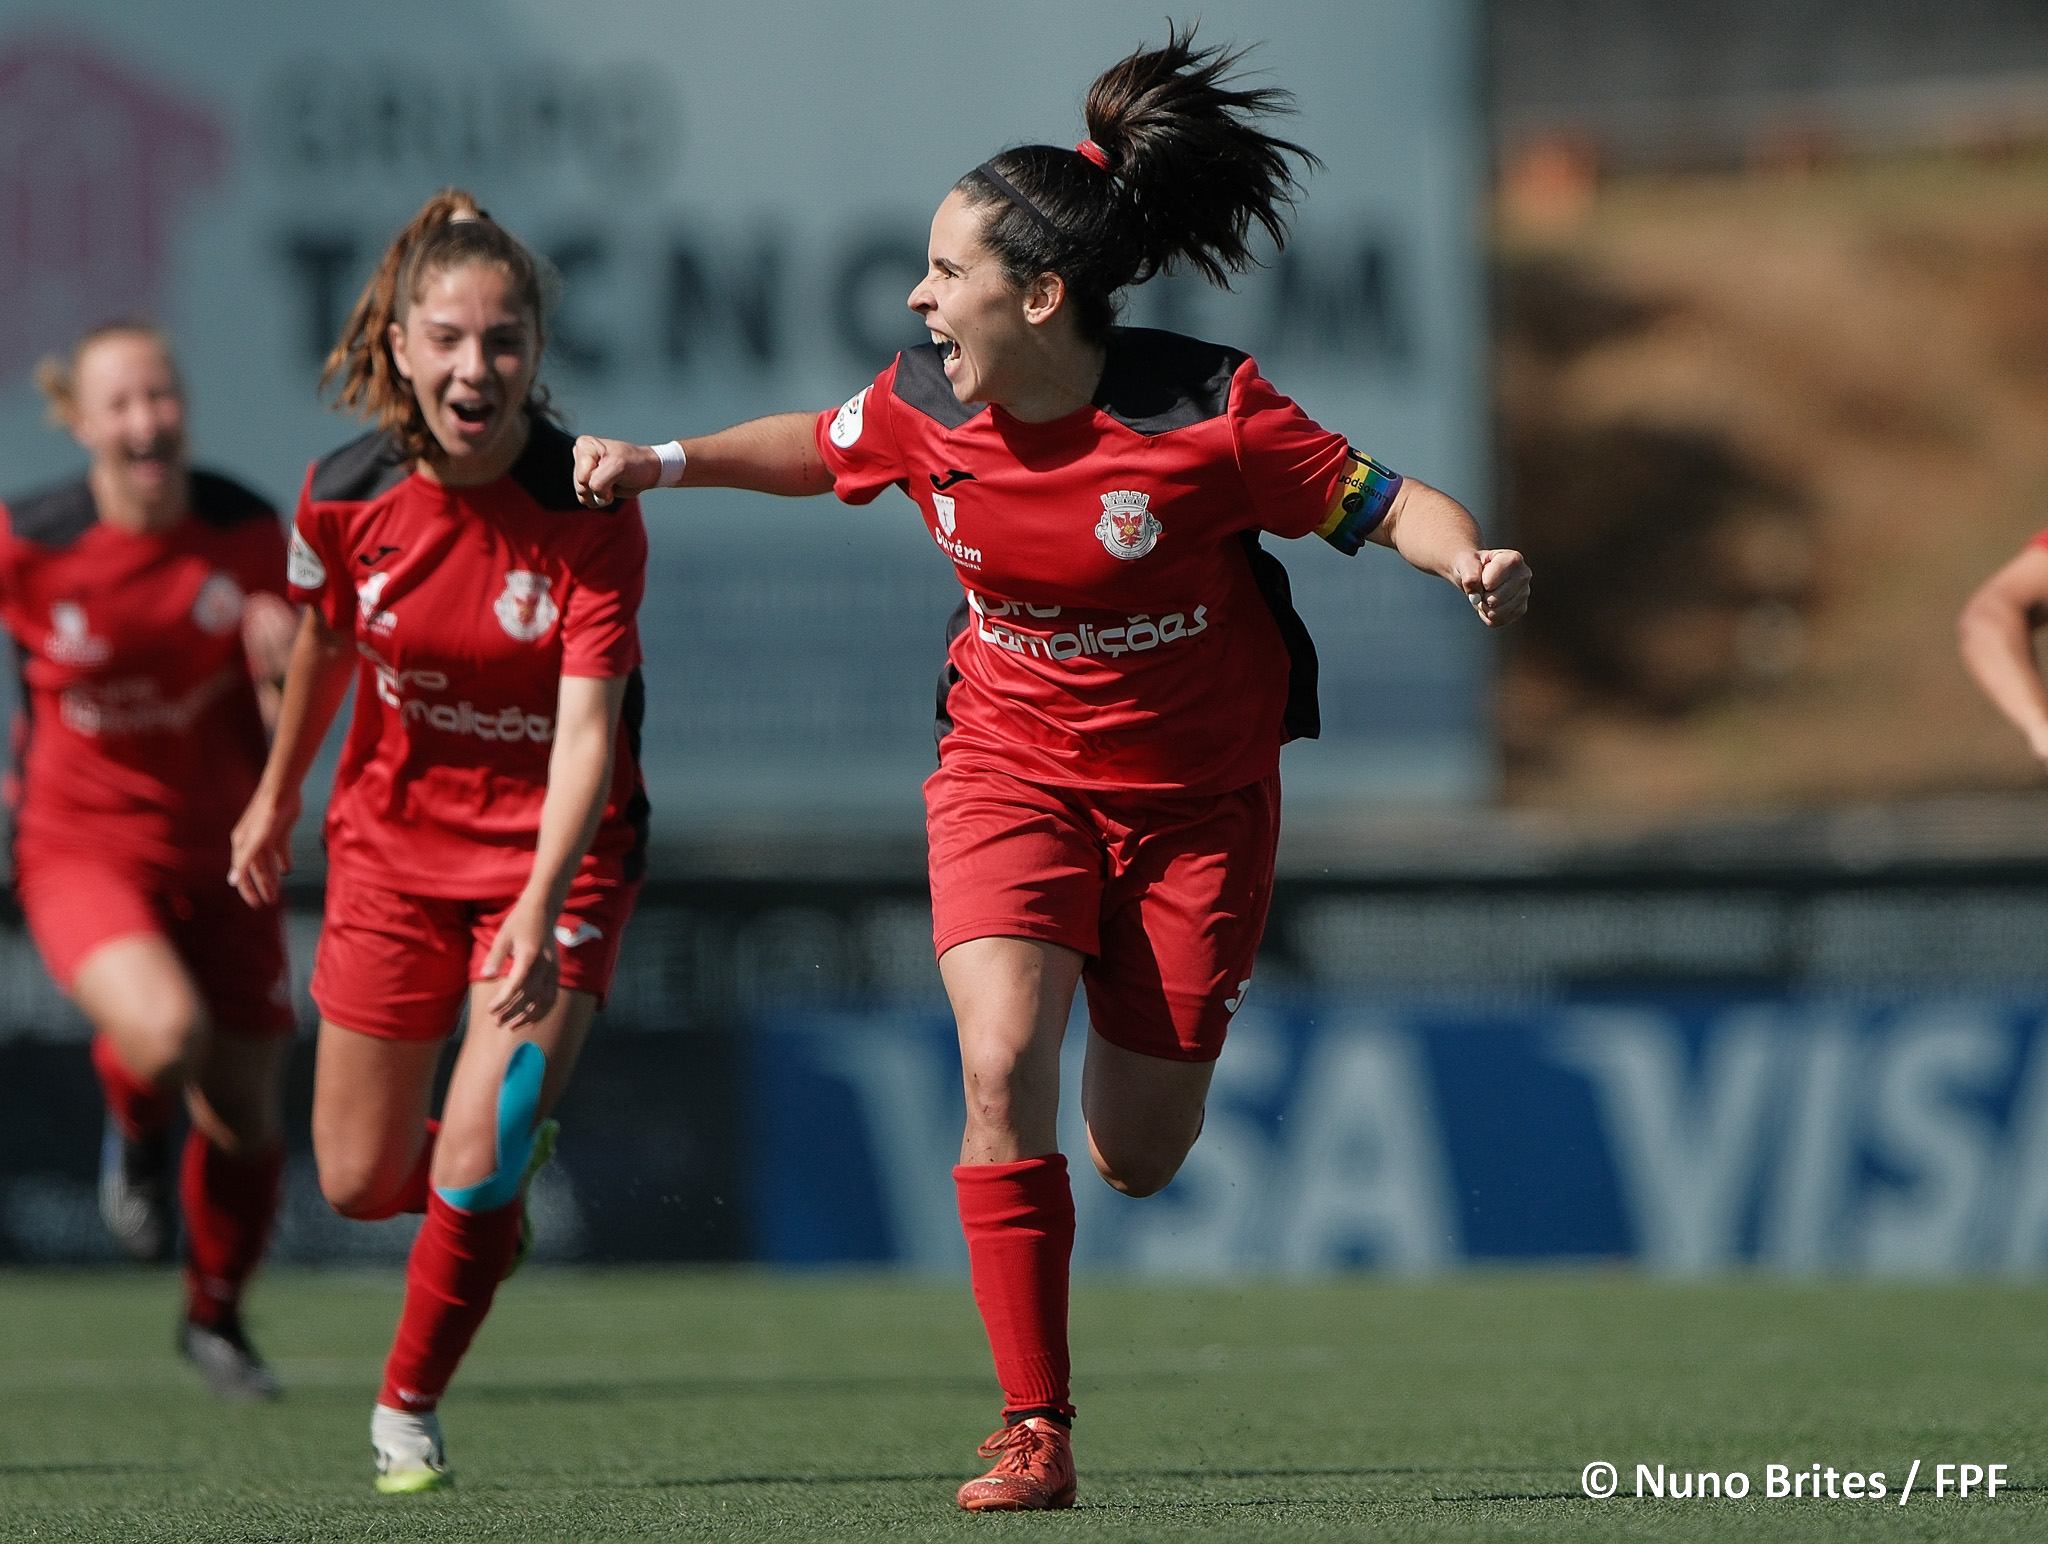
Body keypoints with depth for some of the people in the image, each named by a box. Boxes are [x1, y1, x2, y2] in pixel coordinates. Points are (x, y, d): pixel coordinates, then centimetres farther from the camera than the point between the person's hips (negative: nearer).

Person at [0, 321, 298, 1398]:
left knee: (243, 1119, 6)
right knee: (167, 1032, -32)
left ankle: (216, 1317, 34)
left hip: (218, 850, 3)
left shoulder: (249, 533, -9)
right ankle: (135, 1133, 6)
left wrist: (282, 669, -23)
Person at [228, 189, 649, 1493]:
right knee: (358, 1182, 10)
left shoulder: (591, 512, -22)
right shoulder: (346, 499, -13)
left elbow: (586, 729, -28)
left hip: (557, 853, -4)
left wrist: (540, 909, -41)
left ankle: (408, 1414, 9)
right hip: (395, 839, 4)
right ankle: (508, 1161, 45)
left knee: (477, 1166, -16)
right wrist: (278, 794, 23)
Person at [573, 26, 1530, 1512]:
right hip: (1011, 764, 2)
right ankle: (1038, 1433, -14)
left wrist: (1469, 557, -32)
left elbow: (1380, 499, -13)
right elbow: (817, 447, 14)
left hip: (1195, 791, -2)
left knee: (1138, 1159, 4)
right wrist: (669, 461, 3)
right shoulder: (921, 408, -9)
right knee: (1001, 1068, -23)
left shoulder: (1206, 413, -21)